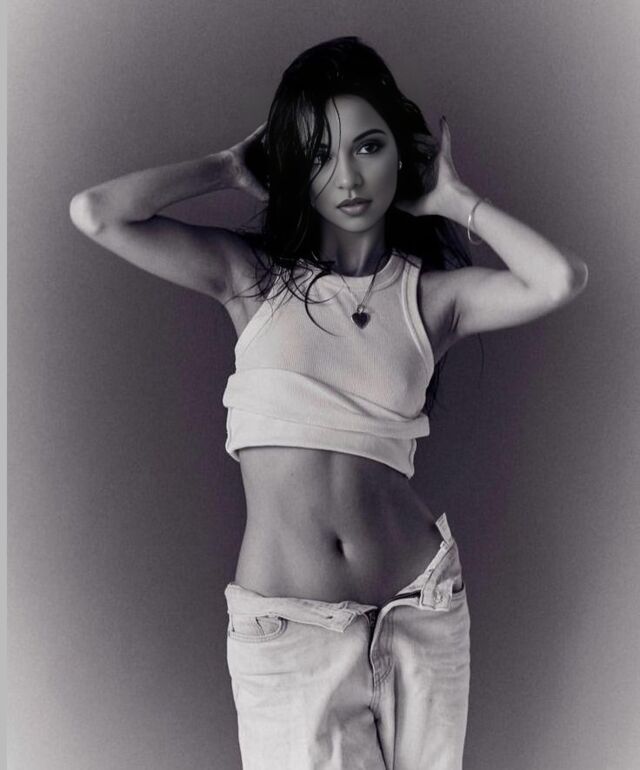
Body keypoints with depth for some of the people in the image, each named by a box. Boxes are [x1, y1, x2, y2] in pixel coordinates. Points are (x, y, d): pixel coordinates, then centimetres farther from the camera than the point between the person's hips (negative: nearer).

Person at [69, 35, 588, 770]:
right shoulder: (254, 276, 0)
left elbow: (561, 278, -19)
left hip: (418, 613, 2)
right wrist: (230, 166, 0)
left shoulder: (432, 291, 1)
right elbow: (95, 212, -11)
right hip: (283, 627, -1)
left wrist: (455, 200, -4)